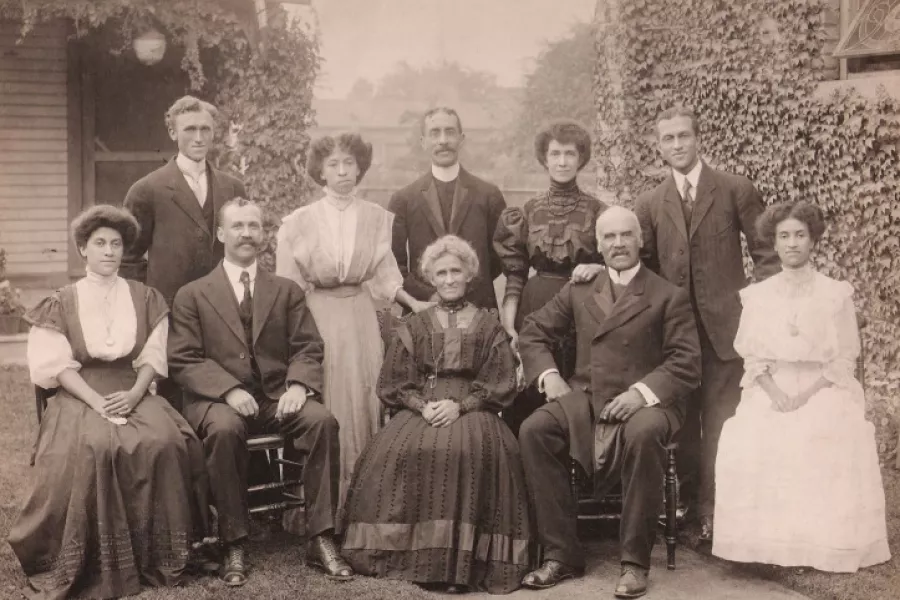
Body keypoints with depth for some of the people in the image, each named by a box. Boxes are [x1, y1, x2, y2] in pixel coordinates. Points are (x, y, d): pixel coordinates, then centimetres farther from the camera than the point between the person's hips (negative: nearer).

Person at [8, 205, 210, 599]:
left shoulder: (145, 298, 12)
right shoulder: (61, 304, 6)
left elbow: (153, 356, 7)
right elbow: (58, 367, -2)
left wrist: (134, 394, -12)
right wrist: (97, 403, -16)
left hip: (133, 394, 2)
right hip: (79, 397, -2)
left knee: (164, 443, -30)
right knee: (93, 449, -35)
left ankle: (158, 556, -18)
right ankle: (92, 563, -23)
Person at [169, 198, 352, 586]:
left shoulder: (287, 291, 16)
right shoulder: (192, 295, 10)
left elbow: (307, 348, 7)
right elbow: (184, 360, -1)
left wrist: (298, 385, -15)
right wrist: (229, 390, -18)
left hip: (277, 397, 2)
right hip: (217, 399, -2)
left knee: (322, 420, -28)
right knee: (225, 429, -36)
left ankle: (321, 539, -21)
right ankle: (234, 544, -23)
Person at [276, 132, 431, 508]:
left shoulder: (378, 219, 6)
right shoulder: (300, 222, 2)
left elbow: (384, 275, 8)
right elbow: (289, 285, 4)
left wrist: (413, 303, -3)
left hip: (360, 316, 1)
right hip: (315, 317, -1)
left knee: (362, 396, -2)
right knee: (323, 403, -4)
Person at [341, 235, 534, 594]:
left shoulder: (488, 326, 13)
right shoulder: (413, 328, 18)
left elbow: (500, 385, 4)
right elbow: (394, 384, 10)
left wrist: (459, 405, -11)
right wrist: (422, 406, -10)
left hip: (471, 412, -2)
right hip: (419, 410, 2)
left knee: (468, 450, -36)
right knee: (397, 451, -31)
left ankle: (461, 560, -32)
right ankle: (413, 554, -23)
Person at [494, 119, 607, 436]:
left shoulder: (598, 211, 4)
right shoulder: (528, 212, 8)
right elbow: (514, 275, 7)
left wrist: (598, 268, -14)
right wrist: (508, 326, -4)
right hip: (535, 308, 1)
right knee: (530, 402, -1)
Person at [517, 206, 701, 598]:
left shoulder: (669, 297, 5)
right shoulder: (578, 291, 16)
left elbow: (686, 363, -3)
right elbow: (532, 332, 19)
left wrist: (642, 392, -20)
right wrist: (548, 375, 0)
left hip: (644, 402, -3)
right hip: (584, 399, 4)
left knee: (643, 435, -38)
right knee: (533, 430, -24)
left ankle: (635, 562, -22)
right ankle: (560, 554, -14)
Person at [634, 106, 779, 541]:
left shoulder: (736, 190, 1)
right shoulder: (649, 204, 9)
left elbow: (766, 253, 2)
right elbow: (640, 262, 8)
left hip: (724, 324, -3)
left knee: (719, 421, -3)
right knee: (682, 420, 9)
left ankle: (713, 509, 5)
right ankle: (687, 501, 21)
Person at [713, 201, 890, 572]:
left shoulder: (835, 294, 4)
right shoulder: (757, 296, 10)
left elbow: (843, 360, 0)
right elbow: (752, 357, 6)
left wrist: (805, 395, -14)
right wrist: (775, 393, -13)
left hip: (823, 391, -2)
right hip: (770, 391, 2)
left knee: (826, 443, -32)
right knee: (748, 442, -28)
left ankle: (823, 547, -21)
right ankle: (765, 544, -16)